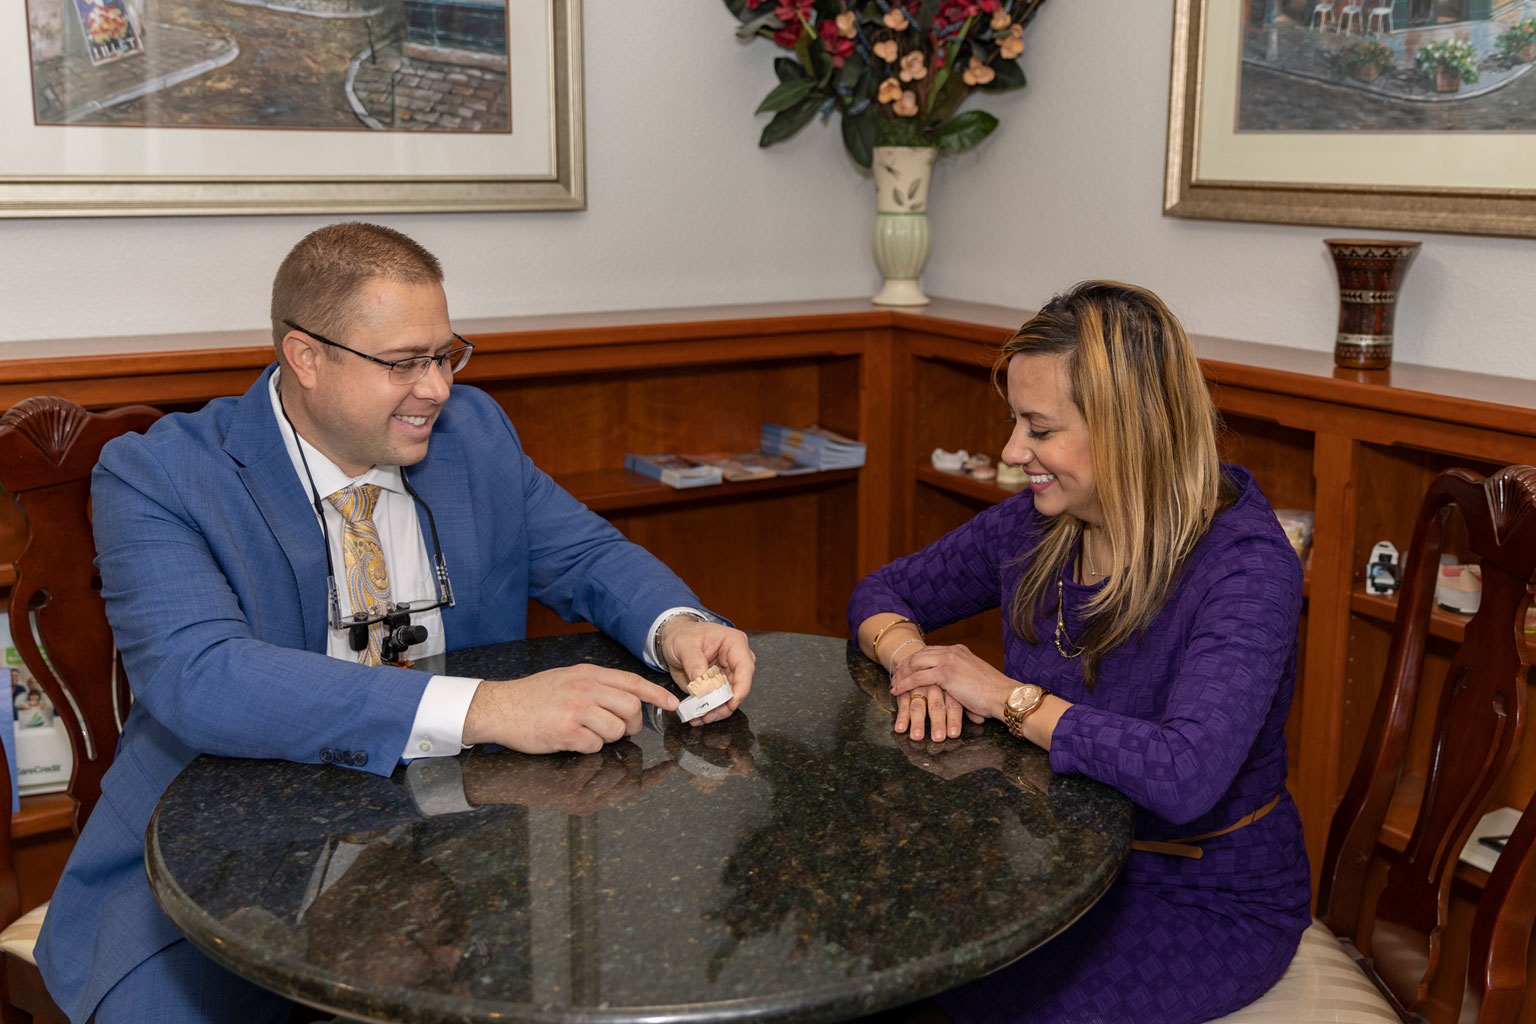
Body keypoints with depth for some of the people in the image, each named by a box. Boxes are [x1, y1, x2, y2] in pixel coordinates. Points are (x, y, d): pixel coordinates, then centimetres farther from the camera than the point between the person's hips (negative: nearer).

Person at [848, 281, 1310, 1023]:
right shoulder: (1037, 524, -5)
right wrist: (915, 663, -15)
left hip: (1212, 906, -5)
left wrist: (1008, 697, -27)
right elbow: (882, 592, 8)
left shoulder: (1244, 565, -24)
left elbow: (1185, 776, -39)